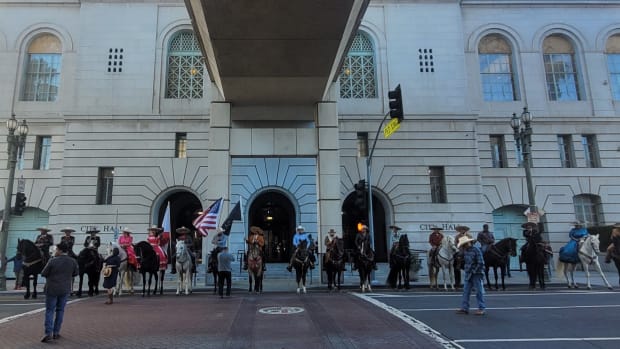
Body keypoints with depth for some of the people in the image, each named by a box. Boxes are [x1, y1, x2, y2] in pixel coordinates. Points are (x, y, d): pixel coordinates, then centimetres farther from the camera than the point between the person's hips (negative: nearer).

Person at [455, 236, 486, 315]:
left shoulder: (476, 250, -14)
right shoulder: (465, 251, 8)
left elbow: (480, 263, -16)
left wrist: (474, 271, -15)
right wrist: (466, 269, 10)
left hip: (477, 274, -7)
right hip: (468, 274, 7)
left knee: (479, 291, 2)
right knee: (466, 291, 7)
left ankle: (481, 308, 10)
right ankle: (464, 308, 13)